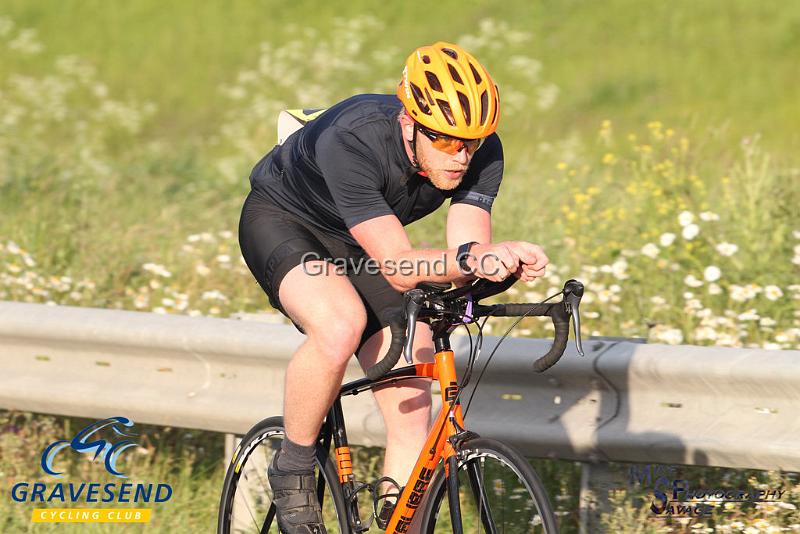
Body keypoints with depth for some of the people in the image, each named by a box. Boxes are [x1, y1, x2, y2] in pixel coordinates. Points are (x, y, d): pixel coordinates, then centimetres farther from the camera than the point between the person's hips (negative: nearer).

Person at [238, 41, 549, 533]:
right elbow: (399, 267, -42)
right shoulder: (351, 142, -39)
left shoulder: (482, 153, -23)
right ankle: (292, 470, -13)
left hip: (359, 244, 5)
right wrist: (469, 259, -59)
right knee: (341, 327, -36)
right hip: (283, 220, -5)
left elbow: (470, 247, -27)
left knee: (414, 415, -7)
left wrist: (500, 261, -49)